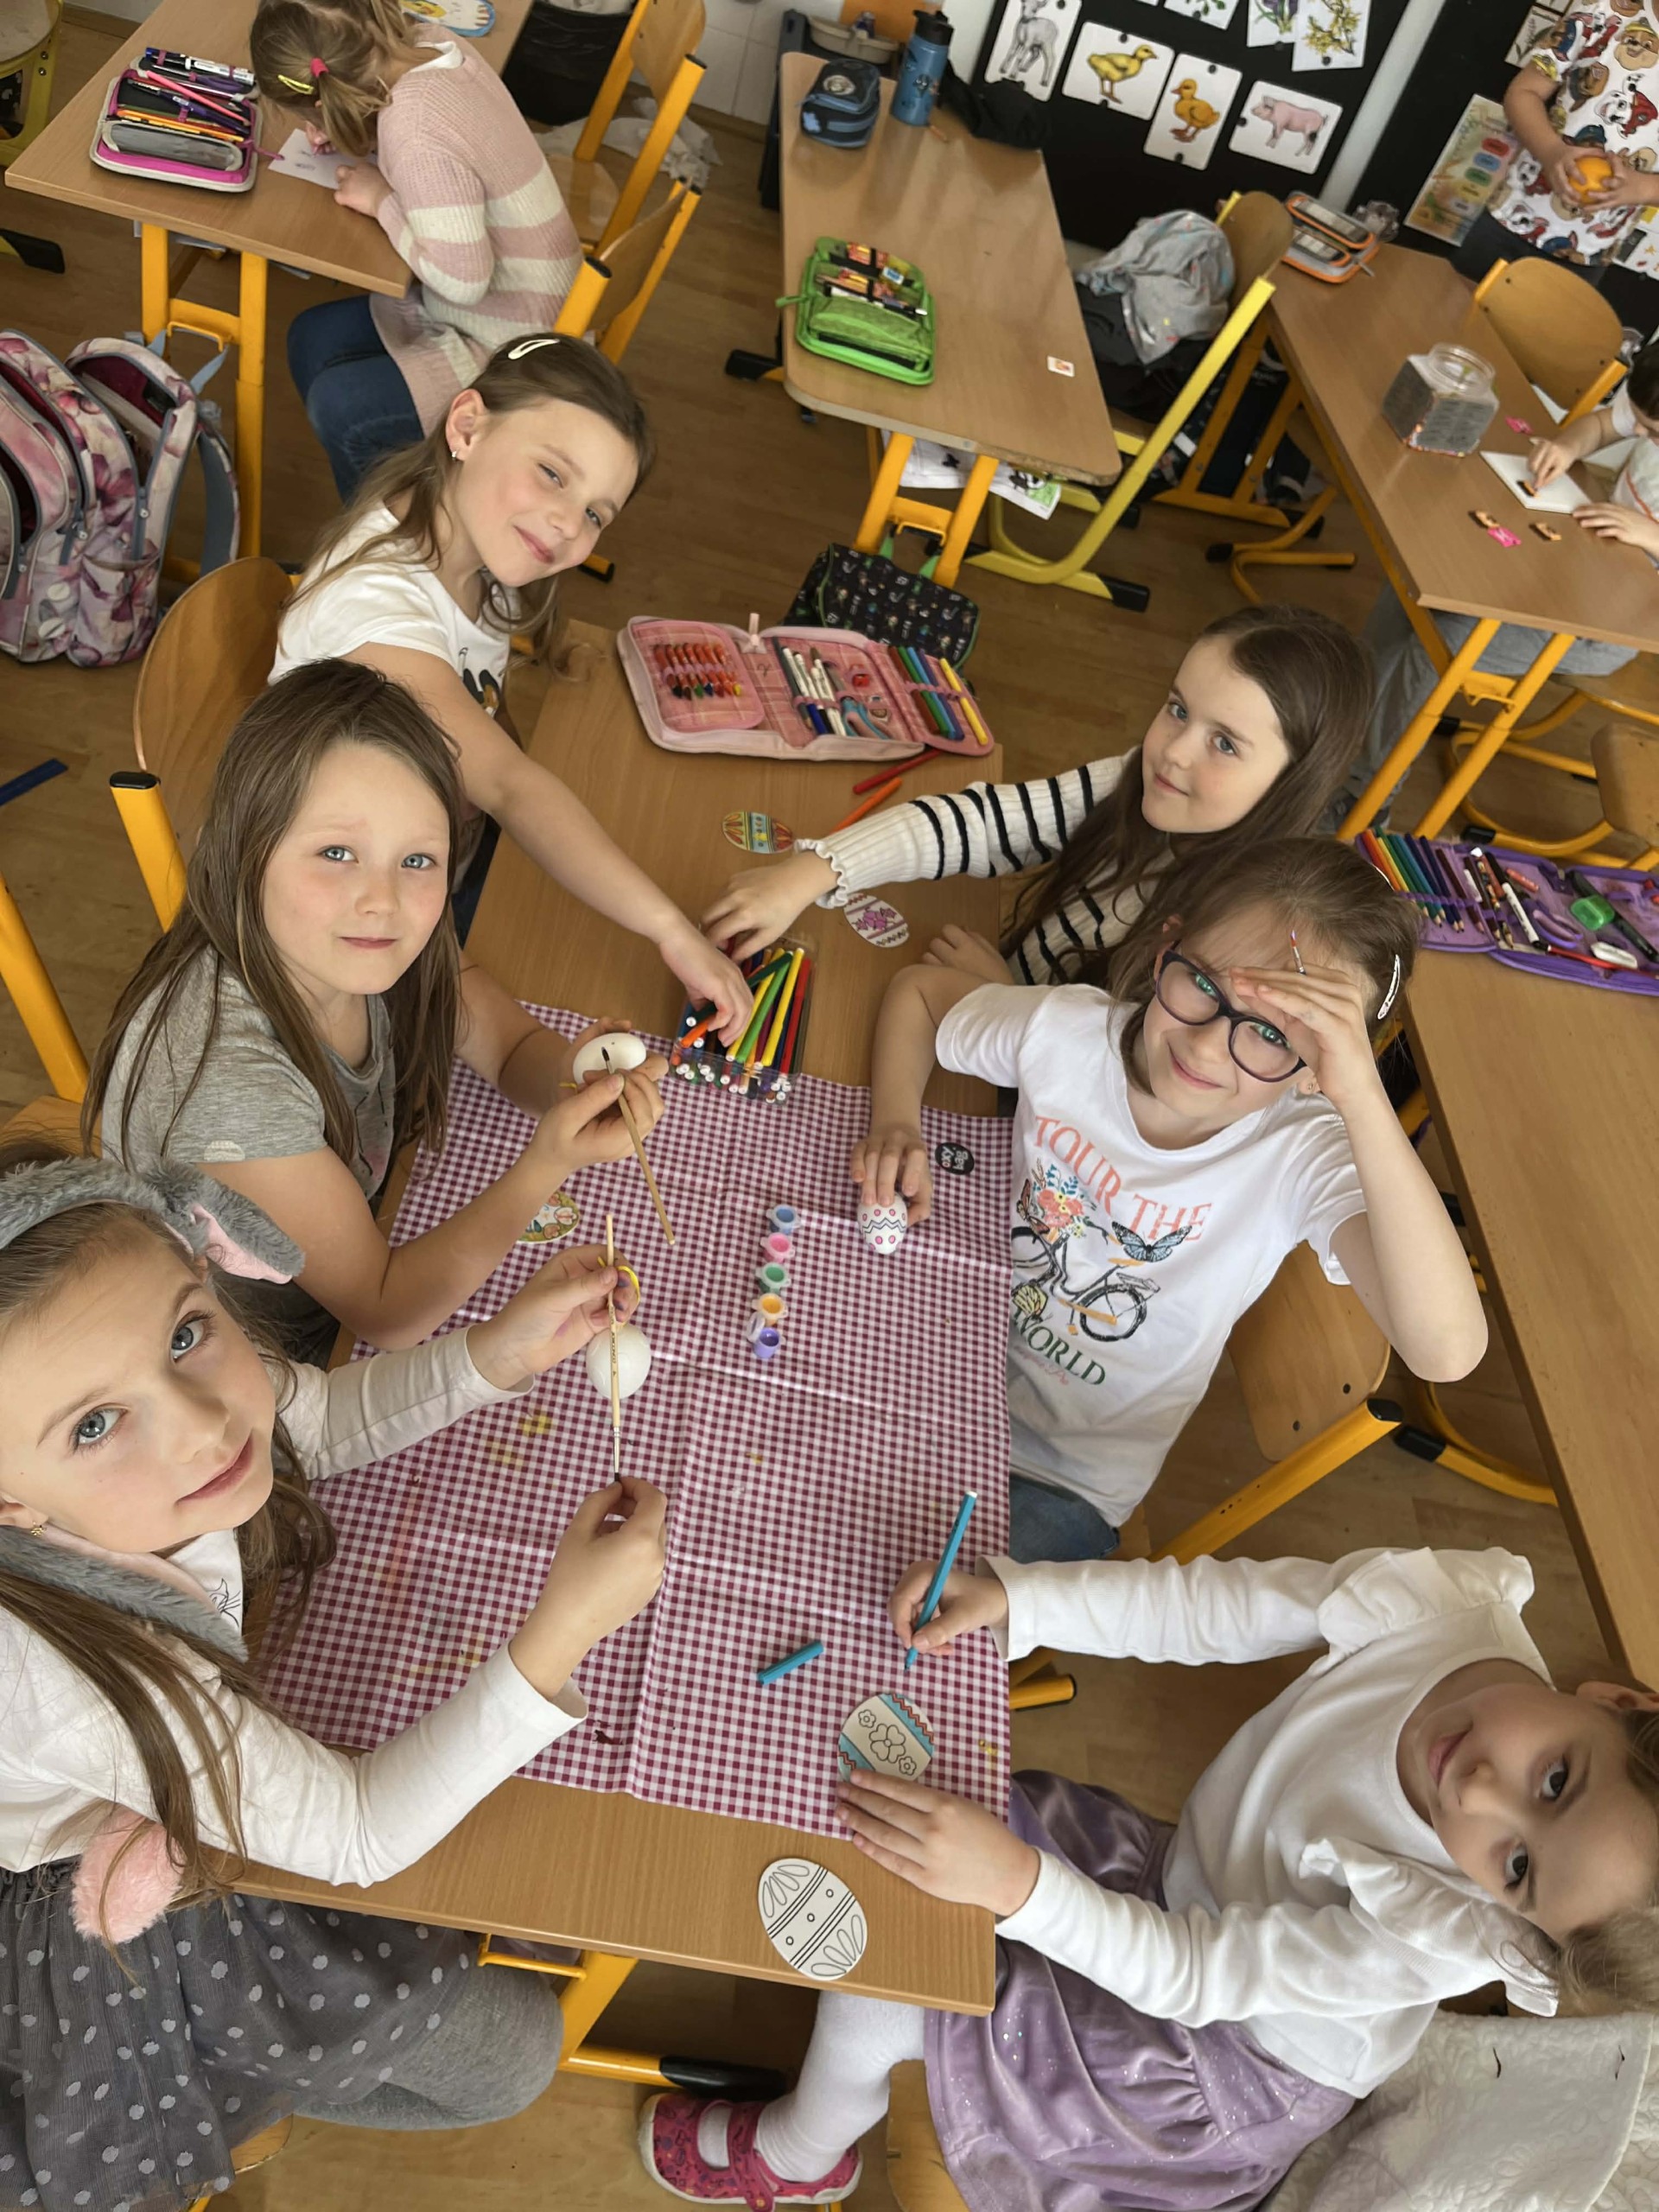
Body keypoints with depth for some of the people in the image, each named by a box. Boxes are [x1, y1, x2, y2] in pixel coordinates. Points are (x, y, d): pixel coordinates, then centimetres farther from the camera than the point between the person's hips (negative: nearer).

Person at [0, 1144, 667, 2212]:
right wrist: (559, 1637, -41)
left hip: (214, 1746, 6)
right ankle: (251, 2085, 30)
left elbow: (326, 1419, -6)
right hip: (118, 1917, -5)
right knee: (510, 2052, 8)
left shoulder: (185, 1388, -30)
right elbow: (352, 1835, -31)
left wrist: (501, 1348, -23)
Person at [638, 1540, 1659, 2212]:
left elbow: (1193, 1977, -29)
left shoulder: (1444, 1944, -35)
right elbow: (1215, 1607, -19)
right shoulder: (1439, 1604, -29)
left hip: (1230, 2053, -4)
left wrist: (1013, 1882, -44)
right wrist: (1015, 1599, -28)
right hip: (1185, 1869, 5)